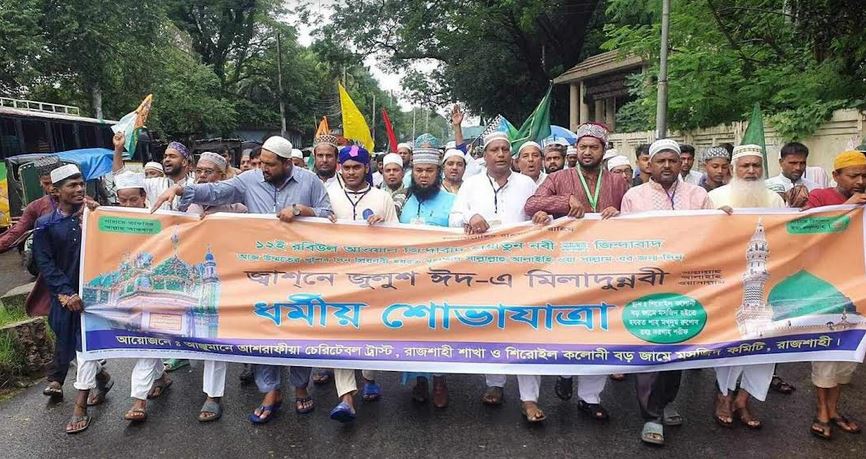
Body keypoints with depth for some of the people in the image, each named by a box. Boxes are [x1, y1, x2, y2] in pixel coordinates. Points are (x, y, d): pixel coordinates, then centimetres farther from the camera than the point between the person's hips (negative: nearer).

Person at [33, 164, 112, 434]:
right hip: (64, 295, 2)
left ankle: (80, 406, 7)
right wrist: (67, 293, -13)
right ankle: (101, 377, 38)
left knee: (86, 343, -2)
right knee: (71, 344, 13)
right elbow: (45, 263, -5)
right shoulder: (46, 225, 0)